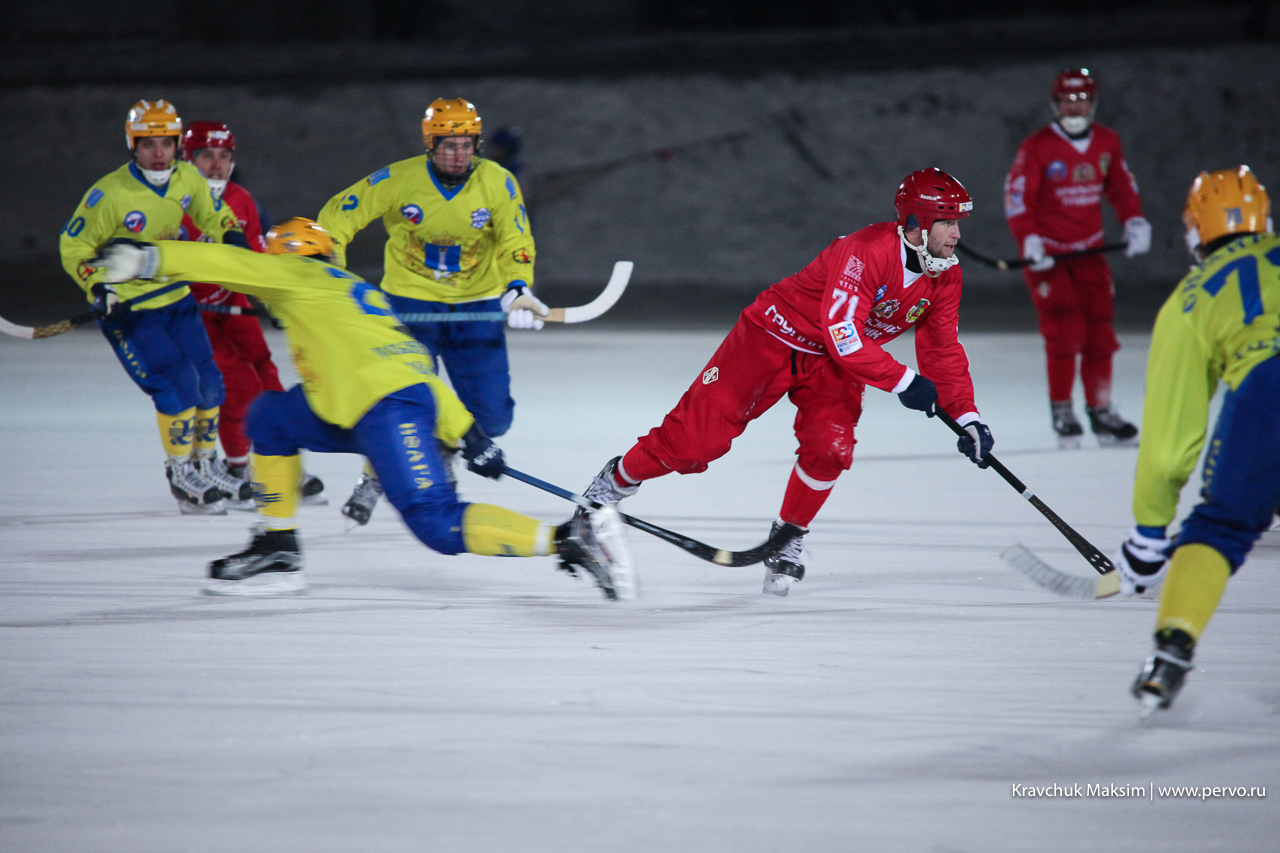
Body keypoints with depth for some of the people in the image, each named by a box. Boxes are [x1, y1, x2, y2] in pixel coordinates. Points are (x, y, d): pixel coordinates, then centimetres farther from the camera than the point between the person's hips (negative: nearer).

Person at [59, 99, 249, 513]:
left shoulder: (187, 178, -4)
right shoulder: (110, 194, -22)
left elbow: (211, 214, 15)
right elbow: (74, 246, -12)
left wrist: (232, 235, -6)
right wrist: (100, 289, -23)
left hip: (175, 297, 6)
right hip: (128, 308, -6)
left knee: (208, 382, 8)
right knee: (177, 382, -17)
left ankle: (206, 463, 29)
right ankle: (180, 474, -1)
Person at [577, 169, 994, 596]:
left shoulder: (944, 277, -7)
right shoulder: (868, 251, -32)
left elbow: (943, 351, 1)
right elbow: (842, 335, -36)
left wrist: (965, 416, -9)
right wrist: (901, 381, -37)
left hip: (833, 366, 6)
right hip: (776, 336, -6)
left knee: (830, 446, -18)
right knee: (697, 437, -8)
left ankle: (787, 538, 6)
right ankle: (615, 481, 17)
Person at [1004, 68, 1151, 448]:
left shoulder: (1107, 143, 5)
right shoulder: (1038, 146, -11)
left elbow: (1121, 186, 16)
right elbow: (1017, 196, -12)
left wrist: (1134, 221, 0)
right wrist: (1029, 240, -24)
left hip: (1089, 250, 5)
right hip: (1047, 252, -5)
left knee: (1099, 330, 4)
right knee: (1064, 330, -14)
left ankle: (1101, 410, 15)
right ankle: (1062, 411, -2)